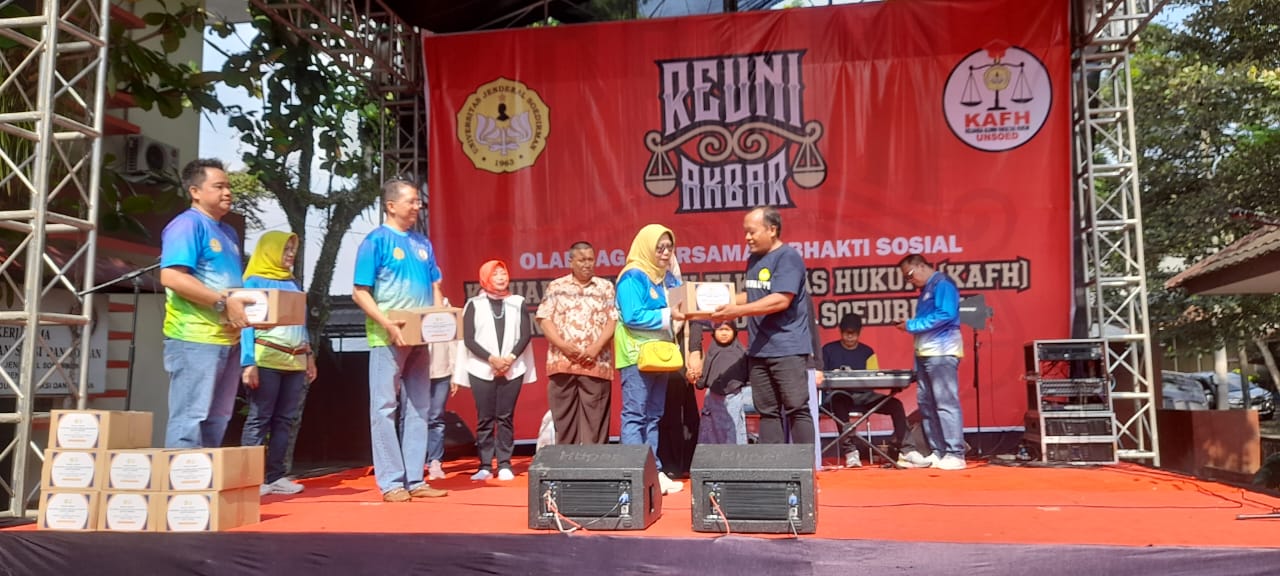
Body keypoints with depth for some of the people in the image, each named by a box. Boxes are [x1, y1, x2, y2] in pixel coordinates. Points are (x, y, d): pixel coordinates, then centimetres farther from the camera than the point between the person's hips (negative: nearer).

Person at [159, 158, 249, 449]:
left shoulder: (228, 232, 20)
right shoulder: (187, 224, -8)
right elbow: (171, 277, -20)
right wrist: (223, 303, -21)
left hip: (227, 338, 9)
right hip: (195, 337, -9)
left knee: (216, 420, 14)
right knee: (189, 417, -6)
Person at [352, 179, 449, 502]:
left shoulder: (423, 243, 13)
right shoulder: (376, 241, -6)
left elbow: (435, 287, 18)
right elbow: (360, 292, -9)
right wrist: (388, 325, -20)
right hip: (388, 338, -7)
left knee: (418, 408, 8)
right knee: (385, 407, -2)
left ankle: (415, 480, 15)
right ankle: (391, 483, 3)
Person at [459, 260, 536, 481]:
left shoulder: (518, 303, 10)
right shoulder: (474, 305, 6)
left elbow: (526, 334, 3)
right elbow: (469, 339, -1)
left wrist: (510, 358, -11)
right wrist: (491, 359, -11)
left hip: (513, 369, 1)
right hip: (482, 369, -1)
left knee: (505, 417, 1)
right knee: (485, 418, 0)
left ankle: (505, 464, 5)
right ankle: (485, 465, 5)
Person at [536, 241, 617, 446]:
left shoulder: (606, 287, 12)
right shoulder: (556, 287, 11)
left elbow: (613, 320, 3)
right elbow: (544, 319, 3)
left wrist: (597, 346, -11)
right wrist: (562, 345, -11)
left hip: (596, 364, 0)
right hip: (562, 362, 1)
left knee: (595, 419, -1)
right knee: (563, 417, 3)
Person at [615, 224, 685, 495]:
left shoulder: (670, 277, 14)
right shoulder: (633, 277, -10)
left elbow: (678, 308, 16)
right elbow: (632, 317, -19)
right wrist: (668, 315, -21)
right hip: (637, 354, -8)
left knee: (653, 416, 10)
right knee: (635, 415, -6)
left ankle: (653, 472, 15)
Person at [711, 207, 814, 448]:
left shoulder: (788, 257, -10)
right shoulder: (754, 260, 14)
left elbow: (780, 300, -20)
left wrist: (738, 311, -20)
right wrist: (724, 303, 9)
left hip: (788, 349, -8)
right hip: (758, 349, 8)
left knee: (796, 409, -5)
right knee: (767, 411, 8)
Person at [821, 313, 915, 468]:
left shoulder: (867, 352, 16)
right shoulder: (828, 350, 9)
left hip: (863, 396, 3)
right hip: (838, 394, -3)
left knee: (895, 404, -21)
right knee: (839, 401, -40)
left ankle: (906, 451, -23)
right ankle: (850, 450, -42)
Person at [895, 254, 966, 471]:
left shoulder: (942, 284, -6)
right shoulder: (926, 290, 22)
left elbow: (946, 314, -19)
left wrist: (912, 325, -14)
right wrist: (910, 326, 4)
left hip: (942, 352, -10)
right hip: (925, 354, 10)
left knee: (946, 403, -10)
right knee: (927, 404, 9)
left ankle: (955, 455, -9)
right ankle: (938, 453, 14)